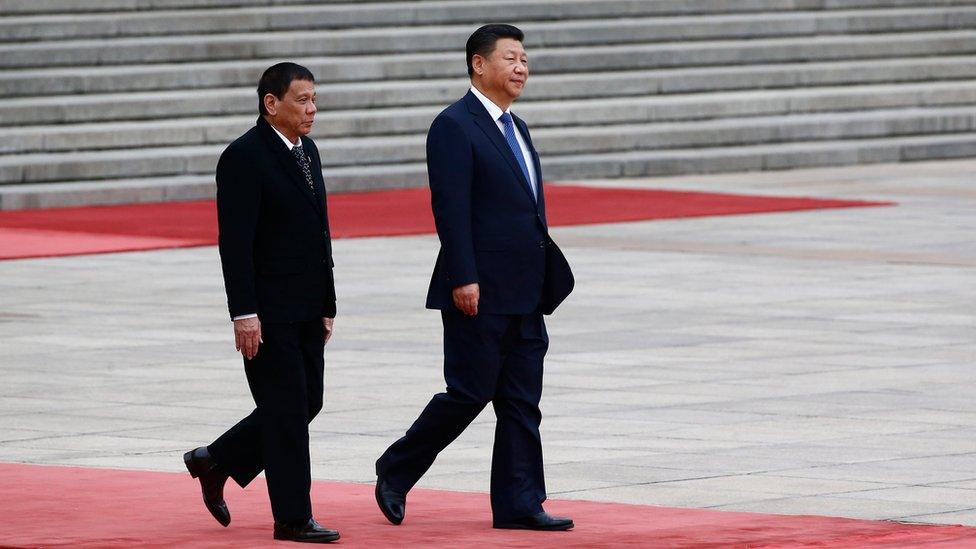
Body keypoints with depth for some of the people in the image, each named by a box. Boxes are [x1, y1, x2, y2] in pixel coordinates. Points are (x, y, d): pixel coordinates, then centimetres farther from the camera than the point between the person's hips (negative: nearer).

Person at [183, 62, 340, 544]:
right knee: (287, 409, -5)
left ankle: (215, 462, 26)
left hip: (306, 310, 9)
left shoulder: (307, 152, 14)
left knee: (307, 404, 10)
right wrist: (244, 314, -21)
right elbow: (235, 242, -17)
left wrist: (327, 306, 18)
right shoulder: (244, 157, -13)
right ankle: (293, 518, 2)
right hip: (268, 313, -9)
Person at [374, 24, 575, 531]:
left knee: (521, 403, 5)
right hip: (480, 294, -8)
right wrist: (463, 279, -22)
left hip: (524, 297, 8)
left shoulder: (515, 129, 17)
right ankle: (395, 472, 12)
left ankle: (519, 504, 6)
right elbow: (450, 208, -17)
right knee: (469, 393, -4)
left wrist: (546, 280, 18)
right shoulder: (454, 126, -10)